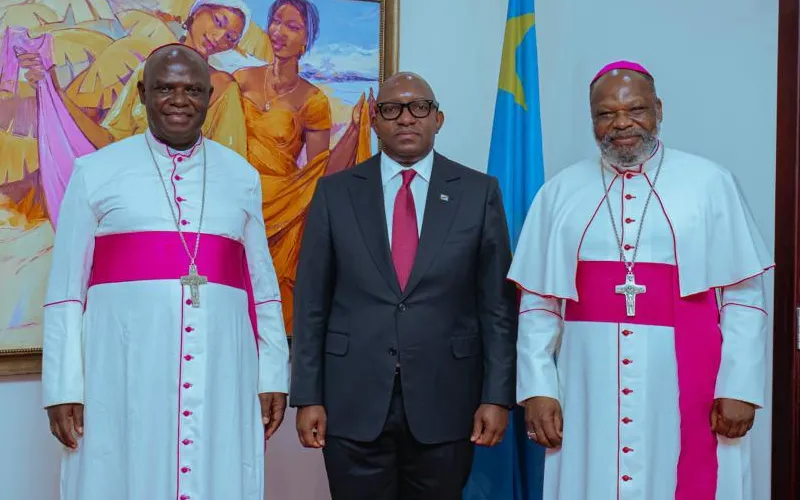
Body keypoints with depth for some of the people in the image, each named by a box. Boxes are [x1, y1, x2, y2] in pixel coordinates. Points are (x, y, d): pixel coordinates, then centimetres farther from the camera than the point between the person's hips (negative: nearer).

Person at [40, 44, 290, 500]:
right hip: (124, 375, -2)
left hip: (220, 378, 2)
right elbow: (66, 290, 3)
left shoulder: (242, 177, 11)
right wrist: (64, 387, -2)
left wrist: (273, 376, 8)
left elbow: (263, 285, 12)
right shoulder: (96, 172, 5)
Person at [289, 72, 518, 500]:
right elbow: (311, 303, 3)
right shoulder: (335, 192, 4)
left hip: (444, 404, 0)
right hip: (354, 403, 0)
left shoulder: (479, 192, 3)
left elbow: (498, 304, 2)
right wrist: (307, 397, -1)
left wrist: (497, 396, -3)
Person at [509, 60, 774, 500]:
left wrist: (739, 386, -6)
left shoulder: (710, 184, 0)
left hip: (684, 389, -1)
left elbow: (743, 297, 0)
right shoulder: (560, 193, 6)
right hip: (589, 392, 2)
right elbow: (537, 303, 5)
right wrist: (537, 389, -1)